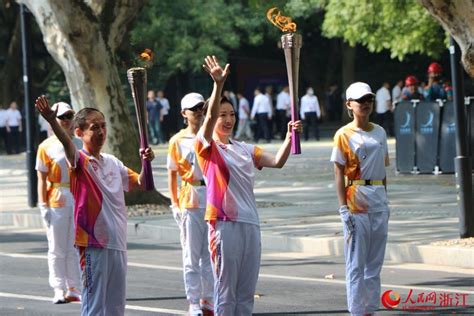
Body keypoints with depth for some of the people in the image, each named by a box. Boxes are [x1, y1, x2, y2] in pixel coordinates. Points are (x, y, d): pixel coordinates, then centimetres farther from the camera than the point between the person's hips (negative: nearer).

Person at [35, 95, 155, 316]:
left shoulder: (113, 163, 13)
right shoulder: (80, 161, -9)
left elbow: (140, 183, 21)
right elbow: (67, 144, -30)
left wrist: (146, 163, 0)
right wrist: (52, 121, -50)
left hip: (118, 244, 7)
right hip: (93, 244, -7)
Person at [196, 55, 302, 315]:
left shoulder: (245, 150, 16)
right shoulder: (206, 146, -3)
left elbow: (277, 161, 5)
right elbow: (210, 116, -21)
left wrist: (289, 136, -10)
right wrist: (218, 84, -34)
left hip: (250, 223, 6)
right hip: (223, 223, -6)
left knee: (246, 293, 10)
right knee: (225, 291, -3)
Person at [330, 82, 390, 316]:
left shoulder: (380, 132, 12)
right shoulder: (344, 135, -5)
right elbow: (339, 174, -7)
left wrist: (385, 200, 13)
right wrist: (343, 207, -14)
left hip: (379, 199, 6)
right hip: (356, 200, -6)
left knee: (375, 262, 9)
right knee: (356, 263, -4)